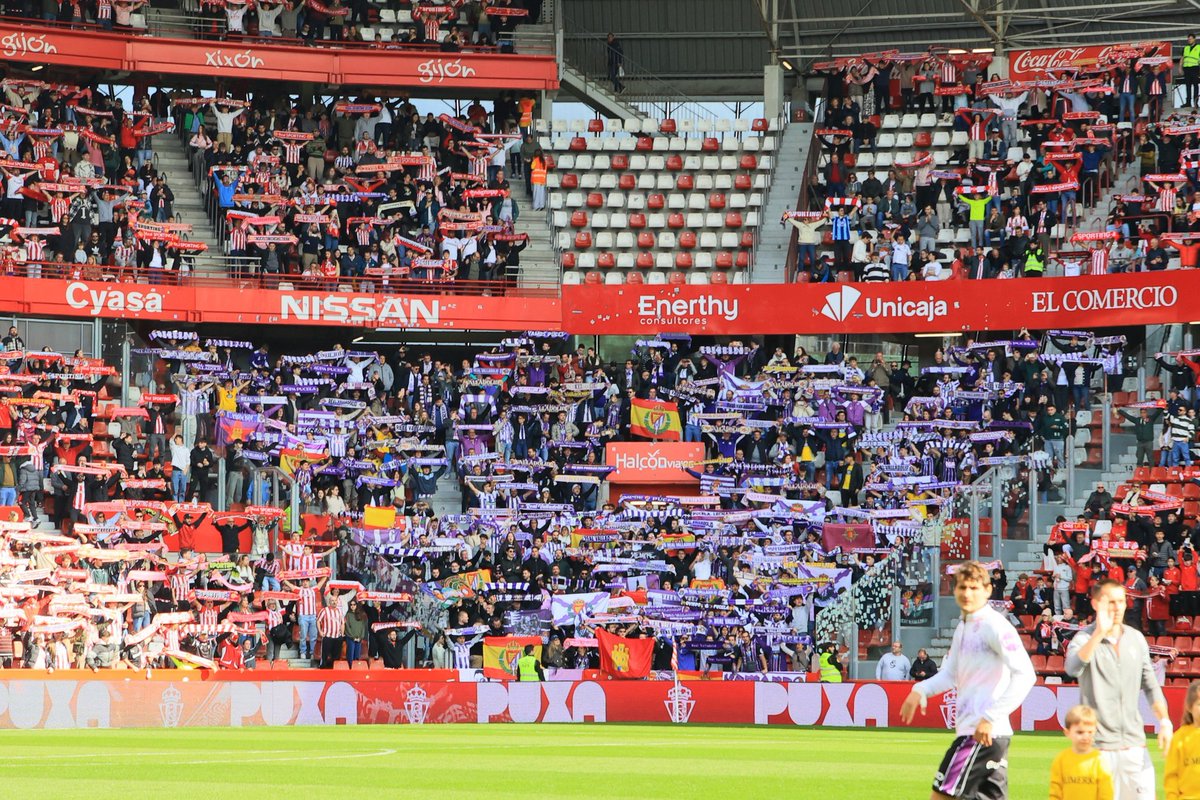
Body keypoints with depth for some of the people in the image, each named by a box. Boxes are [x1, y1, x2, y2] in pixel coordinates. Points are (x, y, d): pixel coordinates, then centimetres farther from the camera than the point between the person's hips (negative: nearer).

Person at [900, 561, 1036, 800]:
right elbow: (950, 674, 23)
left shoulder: (994, 626, -13)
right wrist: (920, 690, 2)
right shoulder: (963, 628, 16)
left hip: (983, 733, -9)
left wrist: (991, 717, -23)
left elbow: (1025, 675, -20)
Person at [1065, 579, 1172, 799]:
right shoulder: (1085, 639, -6)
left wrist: (1164, 721, 5)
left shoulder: (1136, 638, 10)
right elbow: (1073, 668, -28)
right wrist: (1099, 633, -35)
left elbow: (1150, 686, 17)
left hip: (1134, 743, 5)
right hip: (1099, 745, -5)